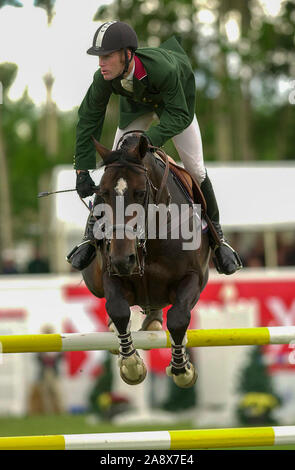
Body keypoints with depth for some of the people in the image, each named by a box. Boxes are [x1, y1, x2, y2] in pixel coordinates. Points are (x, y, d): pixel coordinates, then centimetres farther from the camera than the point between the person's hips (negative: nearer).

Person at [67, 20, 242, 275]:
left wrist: (147, 140, -52)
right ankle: (92, 233, 11)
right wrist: (82, 170, -23)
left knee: (195, 168, -2)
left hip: (174, 99, -2)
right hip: (137, 103, 2)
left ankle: (217, 236, 15)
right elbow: (88, 120, -22)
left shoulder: (163, 68, -47)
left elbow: (179, 116, -37)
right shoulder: (103, 78, -35)